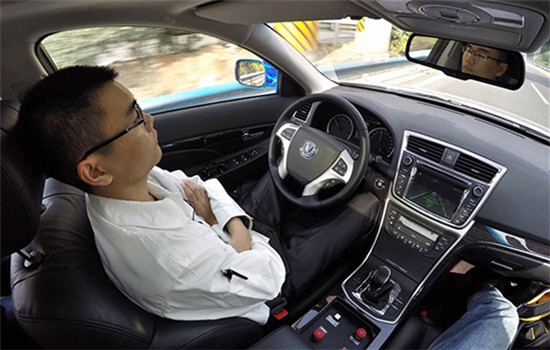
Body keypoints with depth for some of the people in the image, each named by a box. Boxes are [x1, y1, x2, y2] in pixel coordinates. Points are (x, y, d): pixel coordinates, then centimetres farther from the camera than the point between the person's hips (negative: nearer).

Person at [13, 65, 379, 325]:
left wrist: (234, 224, -18)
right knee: (366, 204, 3)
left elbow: (197, 186, -3)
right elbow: (266, 280, -30)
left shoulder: (130, 180, -19)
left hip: (239, 230, 7)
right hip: (278, 269, -6)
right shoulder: (171, 255, -43)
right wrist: (213, 220, -19)